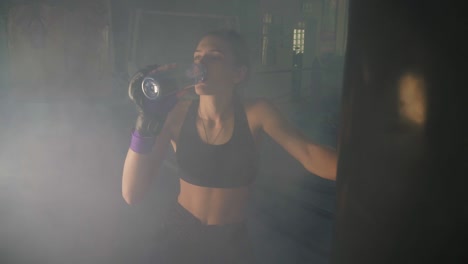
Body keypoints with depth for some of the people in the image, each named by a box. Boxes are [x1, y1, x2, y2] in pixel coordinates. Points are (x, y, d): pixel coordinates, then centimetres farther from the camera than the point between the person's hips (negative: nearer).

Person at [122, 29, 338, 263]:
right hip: (181, 236, 1)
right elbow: (131, 194, -18)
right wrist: (147, 119, -27)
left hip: (231, 242, 0)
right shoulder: (177, 114, -13)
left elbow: (310, 155, -25)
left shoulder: (255, 113, -13)